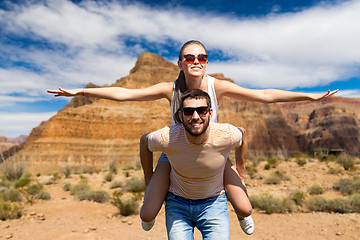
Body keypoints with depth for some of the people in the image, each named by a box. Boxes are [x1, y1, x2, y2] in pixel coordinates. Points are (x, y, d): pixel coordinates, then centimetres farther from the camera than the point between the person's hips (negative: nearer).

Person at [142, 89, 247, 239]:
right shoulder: (167, 138, -27)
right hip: (177, 203, 0)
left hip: (214, 202, 0)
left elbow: (242, 135, 0)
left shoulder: (227, 135, -25)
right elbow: (144, 140, -4)